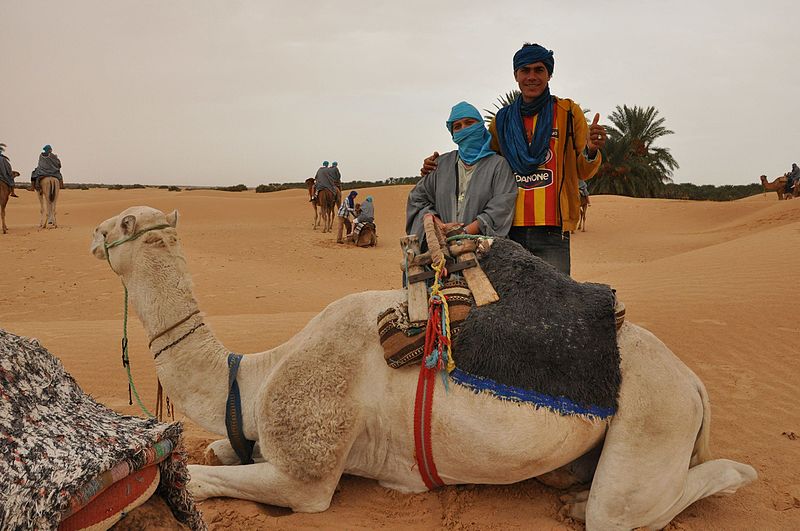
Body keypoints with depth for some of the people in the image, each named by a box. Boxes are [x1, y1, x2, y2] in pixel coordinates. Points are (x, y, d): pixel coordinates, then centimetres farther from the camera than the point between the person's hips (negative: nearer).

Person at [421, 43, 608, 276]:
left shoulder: (568, 112, 7)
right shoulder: (502, 121, 14)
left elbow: (584, 172, 8)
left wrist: (591, 151, -14)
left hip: (551, 231, -3)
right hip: (509, 230, 3)